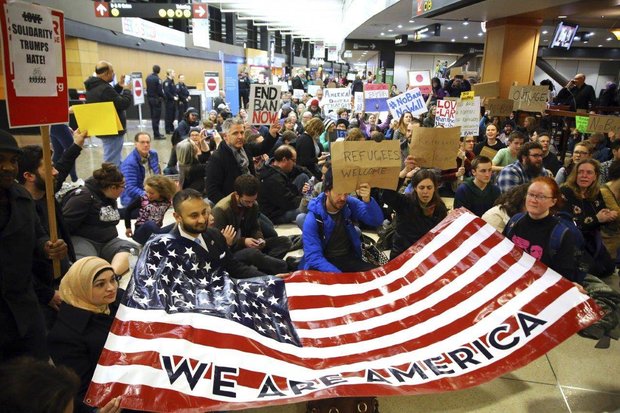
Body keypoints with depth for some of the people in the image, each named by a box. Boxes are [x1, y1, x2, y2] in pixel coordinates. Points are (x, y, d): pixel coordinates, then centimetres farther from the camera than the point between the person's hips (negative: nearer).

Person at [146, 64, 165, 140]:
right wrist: (162, 97, -1)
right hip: (156, 99, -8)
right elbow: (160, 90, -17)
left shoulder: (148, 77, 7)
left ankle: (156, 133, 20)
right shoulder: (157, 79, -17)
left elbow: (147, 88, 11)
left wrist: (149, 95, 15)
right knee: (156, 117, -4)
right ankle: (156, 135, -4)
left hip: (149, 98, 8)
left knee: (153, 116, 13)